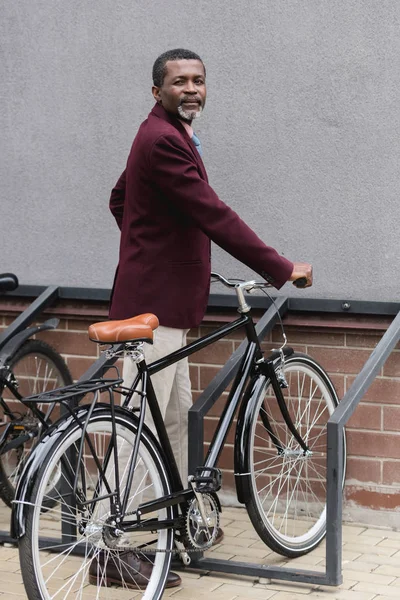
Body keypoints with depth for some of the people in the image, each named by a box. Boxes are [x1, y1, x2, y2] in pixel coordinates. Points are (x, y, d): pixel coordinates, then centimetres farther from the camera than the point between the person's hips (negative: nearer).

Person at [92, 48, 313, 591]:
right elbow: (215, 217, -22)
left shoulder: (166, 136, 16)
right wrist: (282, 269, -19)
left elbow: (119, 199, 27)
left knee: (177, 414, 19)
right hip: (154, 304, -11)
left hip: (166, 298, 11)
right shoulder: (164, 140, -18)